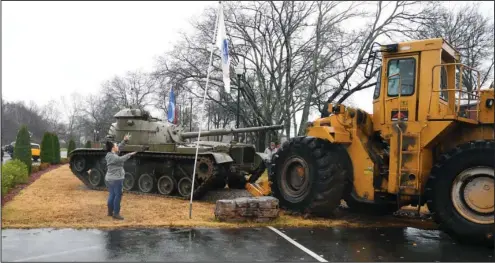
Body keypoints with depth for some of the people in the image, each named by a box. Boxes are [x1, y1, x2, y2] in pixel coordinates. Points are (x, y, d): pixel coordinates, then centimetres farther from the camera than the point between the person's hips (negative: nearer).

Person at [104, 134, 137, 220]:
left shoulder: (112, 154, 11)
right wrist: (130, 154, -32)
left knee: (112, 195, 16)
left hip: (110, 179, 11)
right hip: (116, 179, -11)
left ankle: (110, 212, 24)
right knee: (118, 196, -5)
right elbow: (121, 159, -34)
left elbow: (119, 148, 20)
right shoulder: (112, 156, -19)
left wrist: (124, 141, 15)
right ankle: (116, 214, -1)